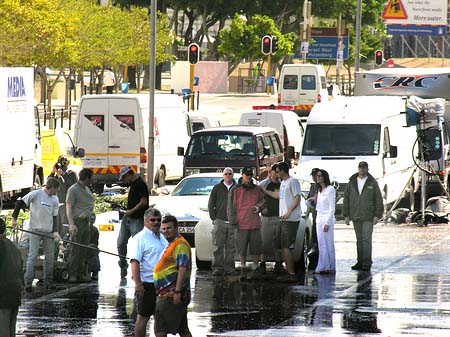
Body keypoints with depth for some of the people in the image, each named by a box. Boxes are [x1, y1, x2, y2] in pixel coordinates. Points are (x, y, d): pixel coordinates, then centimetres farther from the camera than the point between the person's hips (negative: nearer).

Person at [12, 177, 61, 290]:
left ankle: (48, 281, 18)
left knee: (50, 257, 7)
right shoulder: (36, 194, -9)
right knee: (33, 255, -10)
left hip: (48, 232, 5)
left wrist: (55, 231, -5)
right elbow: (20, 203, -5)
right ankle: (28, 282, -10)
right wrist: (14, 218, -9)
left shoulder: (55, 200, 7)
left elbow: (54, 217, 9)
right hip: (35, 230, -5)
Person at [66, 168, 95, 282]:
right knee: (76, 249, -8)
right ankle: (72, 275, -6)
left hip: (86, 222, 8)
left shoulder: (87, 189, 18)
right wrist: (71, 224, -21)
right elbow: (68, 207, -13)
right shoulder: (73, 190, -8)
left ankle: (81, 274, 14)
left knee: (84, 250, 9)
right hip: (77, 221, -8)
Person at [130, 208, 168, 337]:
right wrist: (138, 284, -27)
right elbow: (135, 262, -19)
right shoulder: (140, 238, -10)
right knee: (143, 316, -3)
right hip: (147, 284, -8)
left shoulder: (162, 238, 16)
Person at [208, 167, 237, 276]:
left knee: (231, 247, 1)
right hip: (220, 222, 0)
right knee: (218, 246, -4)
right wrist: (214, 218, 2)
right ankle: (217, 267, -3)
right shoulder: (217, 188, 10)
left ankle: (229, 268, 6)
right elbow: (211, 204, 11)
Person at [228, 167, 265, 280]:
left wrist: (258, 208, 0)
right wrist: (233, 220, -6)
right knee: (242, 248, -1)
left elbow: (262, 201, 23)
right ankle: (243, 268, 9)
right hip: (241, 223, -2)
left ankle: (256, 268, 11)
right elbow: (231, 206, 2)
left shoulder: (256, 190, 13)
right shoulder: (235, 189, 4)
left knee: (255, 247, 3)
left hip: (254, 223, 2)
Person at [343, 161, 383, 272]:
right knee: (359, 240, 8)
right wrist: (346, 215, 7)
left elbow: (378, 199, 0)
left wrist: (377, 215, -7)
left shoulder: (372, 183, 1)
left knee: (367, 239, -10)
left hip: (368, 217, -4)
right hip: (355, 217, 4)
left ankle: (367, 263, -12)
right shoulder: (351, 183, 9)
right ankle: (360, 262, 13)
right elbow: (346, 199, 12)